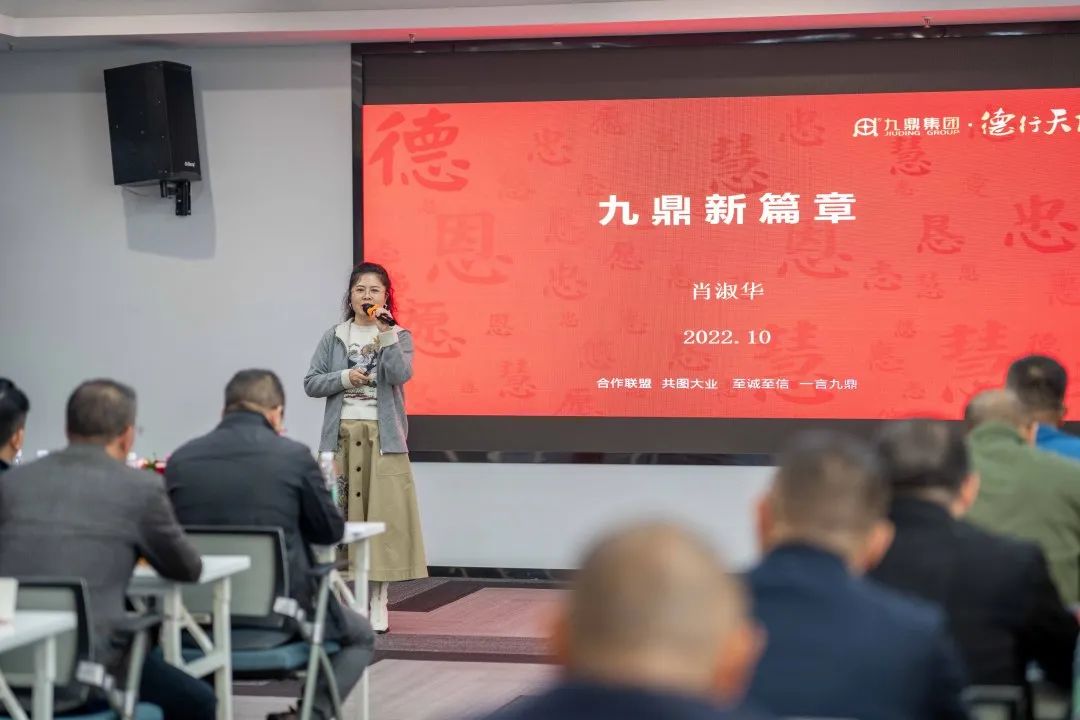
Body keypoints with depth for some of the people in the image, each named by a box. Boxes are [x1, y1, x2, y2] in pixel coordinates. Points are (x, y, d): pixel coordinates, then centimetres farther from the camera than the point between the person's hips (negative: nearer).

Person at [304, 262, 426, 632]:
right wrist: (345, 378, -9)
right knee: (341, 513, 0)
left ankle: (378, 603, 0)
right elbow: (311, 383, 6)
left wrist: (386, 334, -19)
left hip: (382, 438, -2)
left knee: (382, 515, -5)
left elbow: (401, 374, -12)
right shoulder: (334, 337, 9)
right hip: (342, 435, 2)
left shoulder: (399, 336, 6)